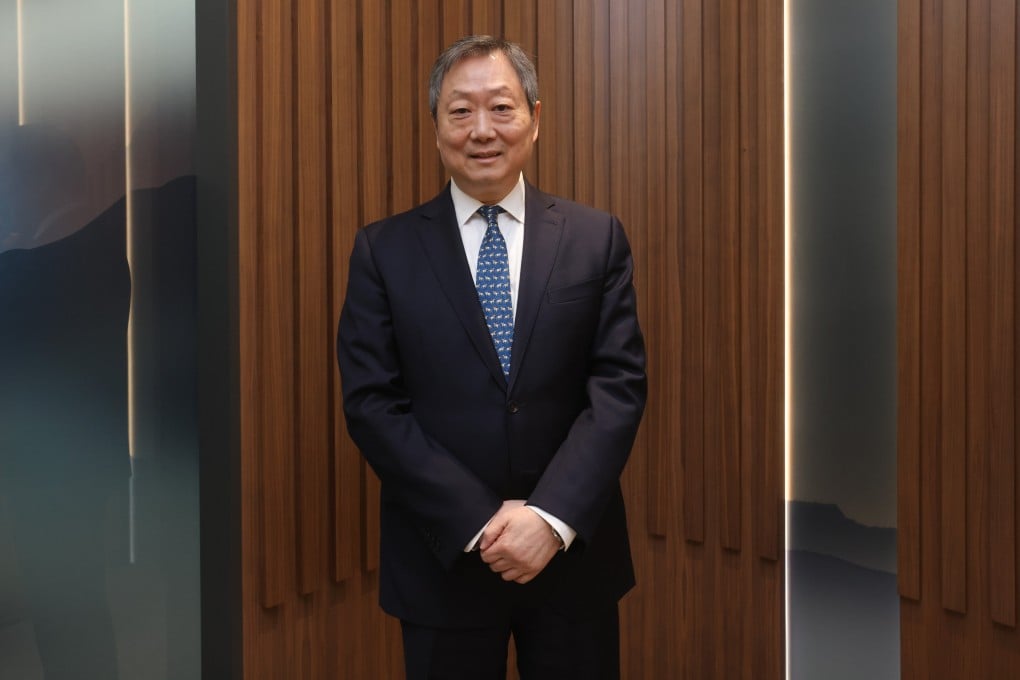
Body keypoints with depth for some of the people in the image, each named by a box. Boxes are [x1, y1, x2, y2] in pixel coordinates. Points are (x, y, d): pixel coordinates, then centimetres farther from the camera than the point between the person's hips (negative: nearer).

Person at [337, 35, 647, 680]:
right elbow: (371, 403, -7)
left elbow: (620, 385, -5)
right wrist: (479, 523, -14)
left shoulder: (597, 237, 0)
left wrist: (552, 516, -17)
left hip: (574, 550, 1)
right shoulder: (385, 249, -2)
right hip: (442, 558, 0)